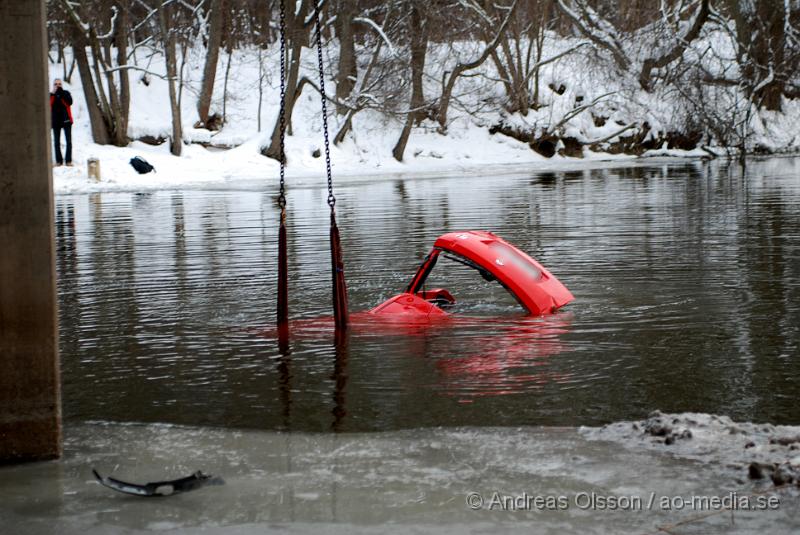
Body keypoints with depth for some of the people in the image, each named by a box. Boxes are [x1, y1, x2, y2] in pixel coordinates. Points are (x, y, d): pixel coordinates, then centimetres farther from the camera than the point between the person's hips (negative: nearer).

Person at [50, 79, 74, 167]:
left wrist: (61, 94, -17)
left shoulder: (66, 93, 4)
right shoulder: (50, 95, 8)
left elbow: (69, 102, -13)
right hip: (55, 121, 2)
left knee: (69, 141, -6)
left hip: (66, 120, -2)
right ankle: (59, 160, 8)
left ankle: (68, 160, -3)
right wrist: (53, 94, -15)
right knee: (57, 142, 3)